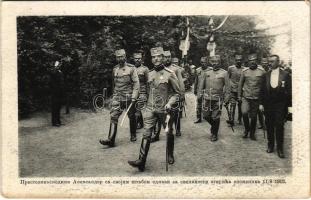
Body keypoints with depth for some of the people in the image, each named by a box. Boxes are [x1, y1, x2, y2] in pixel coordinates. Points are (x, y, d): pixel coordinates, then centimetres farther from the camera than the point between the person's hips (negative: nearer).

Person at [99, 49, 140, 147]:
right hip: (117, 97, 3)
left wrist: (134, 97, -15)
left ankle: (133, 135, 31)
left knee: (131, 117, 11)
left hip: (128, 97, -3)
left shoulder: (131, 68, -5)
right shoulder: (115, 69, 9)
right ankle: (111, 140, -12)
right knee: (113, 117, -9)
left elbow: (136, 83, -8)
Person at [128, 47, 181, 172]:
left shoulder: (169, 74, -7)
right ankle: (141, 161, -11)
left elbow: (177, 92, -4)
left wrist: (170, 103, -18)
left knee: (169, 133, 13)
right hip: (150, 109, 3)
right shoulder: (150, 74, 8)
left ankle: (170, 156, 34)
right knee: (146, 134, -8)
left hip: (164, 110, -3)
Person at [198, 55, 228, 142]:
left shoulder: (224, 73, -1)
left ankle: (214, 134, 18)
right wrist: (200, 95, 5)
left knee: (215, 118, 1)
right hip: (207, 98, 3)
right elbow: (202, 84, 11)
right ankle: (214, 126, 36)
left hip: (217, 99, -3)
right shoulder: (206, 72, 7)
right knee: (206, 116, 7)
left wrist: (226, 98, -4)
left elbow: (226, 86, 0)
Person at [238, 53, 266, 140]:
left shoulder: (262, 71, -1)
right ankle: (247, 129, 6)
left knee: (254, 117, 7)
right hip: (246, 97, 0)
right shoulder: (245, 71, 2)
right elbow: (240, 84, 10)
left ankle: (252, 134, 25)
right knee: (244, 112, -19)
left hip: (256, 98, 0)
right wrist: (239, 96, 8)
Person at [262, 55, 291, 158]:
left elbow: (289, 91, -1)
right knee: (269, 126, 8)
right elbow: (263, 90, 6)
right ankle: (270, 145, 22)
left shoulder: (285, 75, -2)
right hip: (268, 104, 2)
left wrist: (289, 105, -4)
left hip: (280, 105, -2)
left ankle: (279, 148, 8)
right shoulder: (266, 75, 4)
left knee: (279, 126, -2)